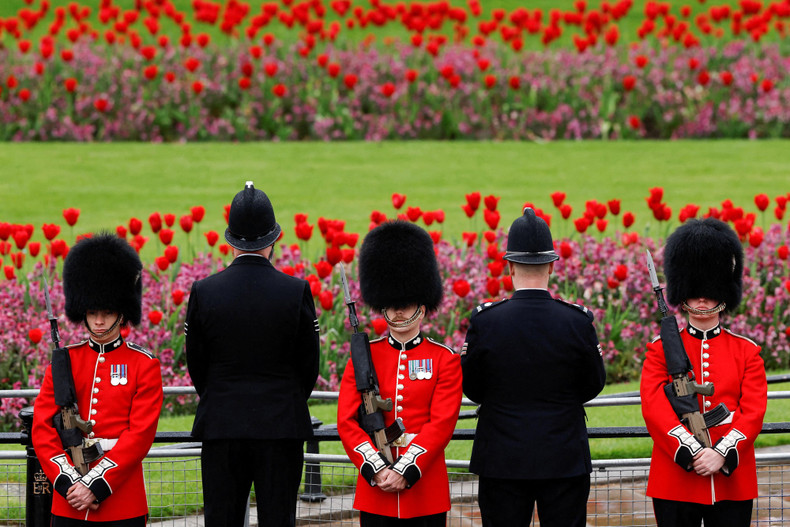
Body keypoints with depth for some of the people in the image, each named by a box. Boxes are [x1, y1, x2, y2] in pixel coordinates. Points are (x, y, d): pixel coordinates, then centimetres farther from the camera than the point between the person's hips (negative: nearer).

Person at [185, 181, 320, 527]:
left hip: (221, 428, 1)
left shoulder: (203, 292, -4)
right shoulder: (297, 291, -7)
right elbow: (309, 365, 2)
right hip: (282, 427, -1)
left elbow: (196, 366, 5)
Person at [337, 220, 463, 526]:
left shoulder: (444, 360, 3)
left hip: (426, 490, -1)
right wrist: (377, 469, -13)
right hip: (374, 492, 1)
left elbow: (442, 423, -6)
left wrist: (407, 470, -16)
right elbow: (347, 421, 0)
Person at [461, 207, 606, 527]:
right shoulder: (578, 321, -9)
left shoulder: (485, 321, -10)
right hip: (565, 462, 0)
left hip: (503, 463, 0)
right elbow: (591, 388, 2)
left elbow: (472, 390, 0)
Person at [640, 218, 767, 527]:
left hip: (733, 480, 1)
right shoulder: (660, 351, 6)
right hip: (675, 478, -1)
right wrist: (691, 453, -19)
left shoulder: (747, 352, 8)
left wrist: (722, 454, -17)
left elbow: (754, 412, -2)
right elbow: (654, 408, -6)